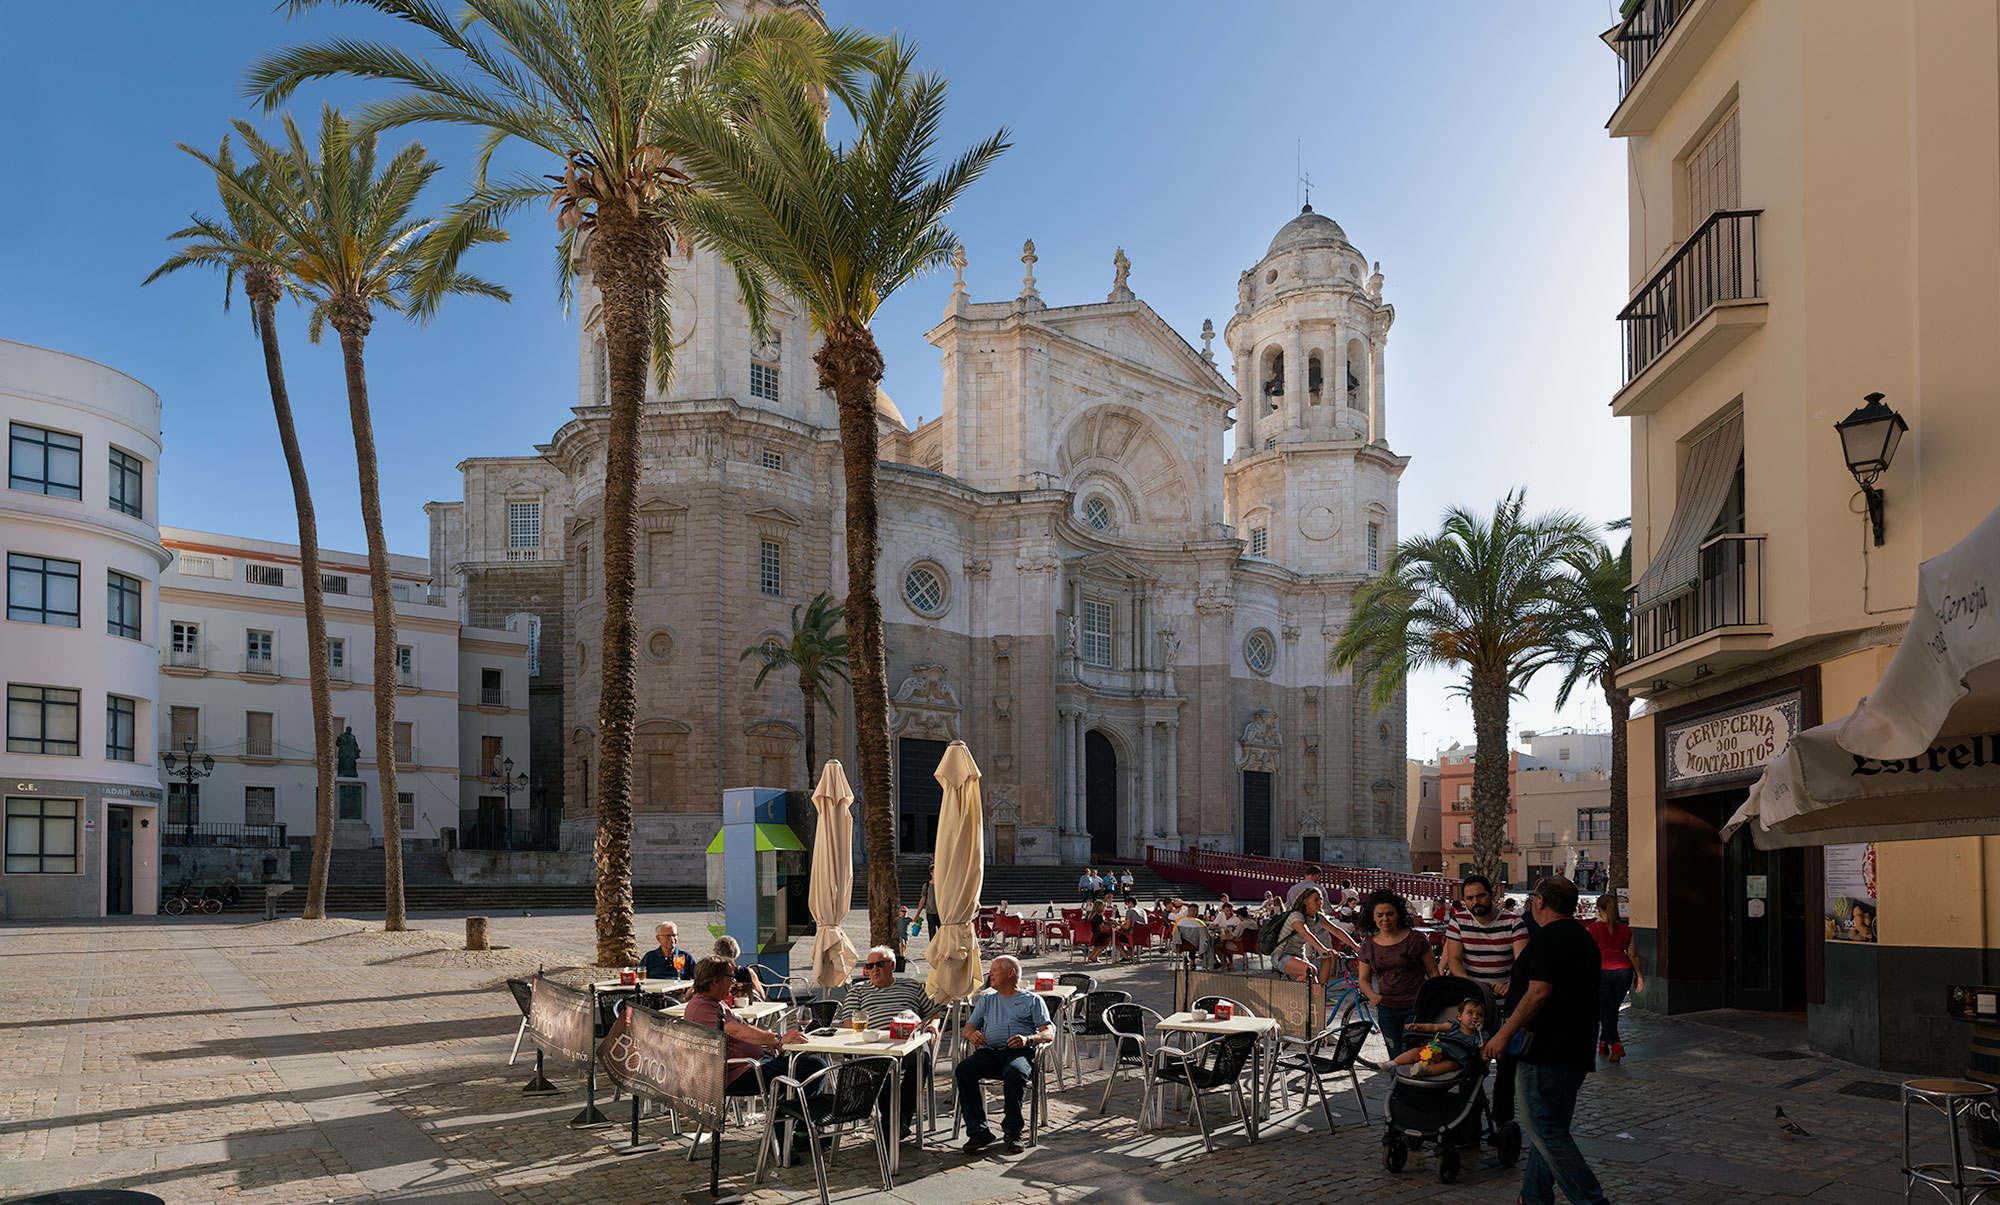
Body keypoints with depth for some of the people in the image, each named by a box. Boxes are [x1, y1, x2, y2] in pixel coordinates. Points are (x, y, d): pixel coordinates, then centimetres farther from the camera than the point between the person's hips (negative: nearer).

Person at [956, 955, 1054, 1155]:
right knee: (962, 1070, -28)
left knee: (1015, 1072, -38)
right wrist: (972, 1034, -2)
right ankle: (978, 1131, -25)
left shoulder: (1032, 1000, 18)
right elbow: (967, 1028, 23)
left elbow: (1049, 1033, 7)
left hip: (1020, 1052, -3)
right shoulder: (986, 999, 31)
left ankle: (1012, 1131, -25)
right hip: (989, 1052, 4)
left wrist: (1028, 1039, -14)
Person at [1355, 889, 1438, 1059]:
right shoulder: (1369, 946, 6)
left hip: (1415, 1008, -4)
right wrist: (1371, 995, -10)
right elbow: (1364, 979, 11)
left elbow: (1433, 973, 0)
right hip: (1386, 1010, 4)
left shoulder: (1415, 939, -4)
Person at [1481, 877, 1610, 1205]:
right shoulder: (1585, 939, 15)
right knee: (1551, 1129, 17)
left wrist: (1504, 1034, -19)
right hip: (1576, 1053, 10)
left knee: (1547, 1132, -5)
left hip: (1544, 1052, -10)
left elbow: (1539, 991, -24)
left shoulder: (1547, 937, -15)